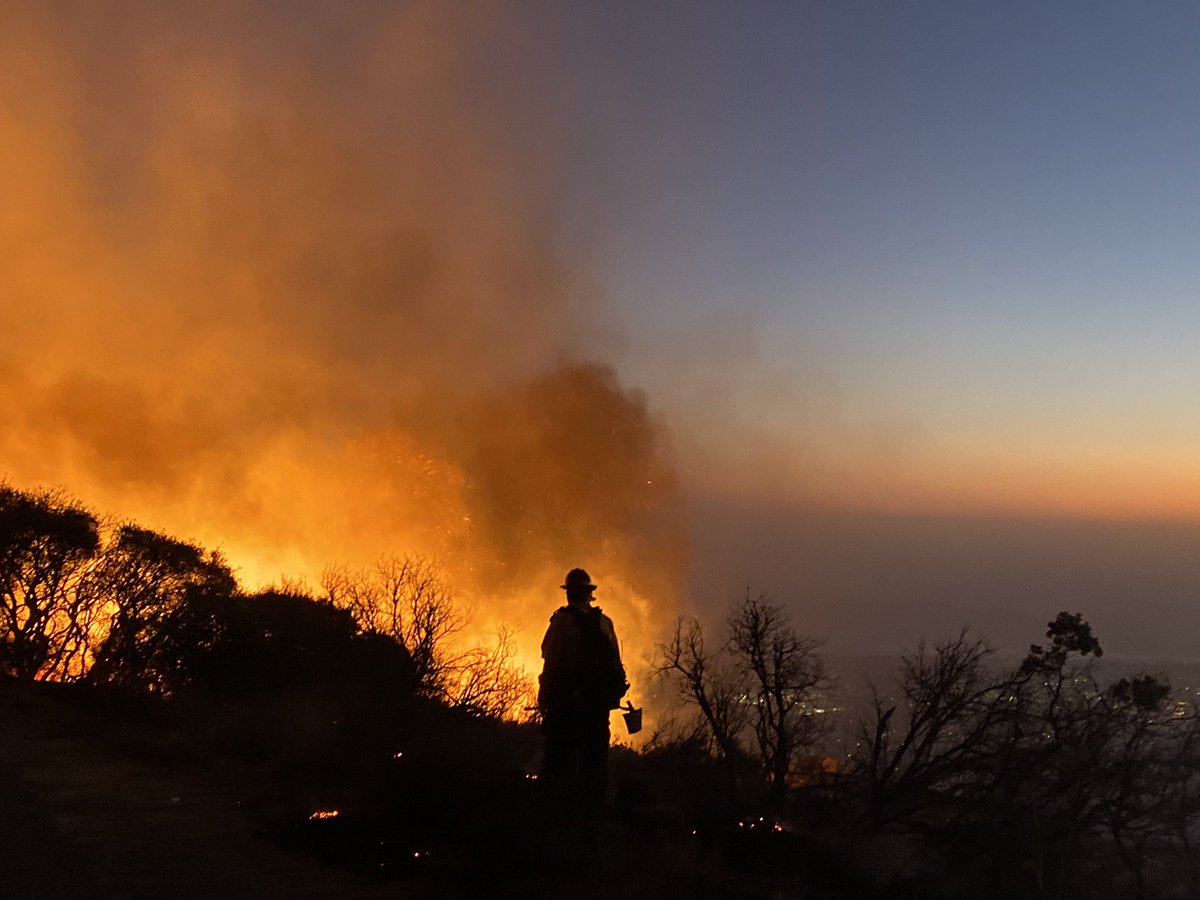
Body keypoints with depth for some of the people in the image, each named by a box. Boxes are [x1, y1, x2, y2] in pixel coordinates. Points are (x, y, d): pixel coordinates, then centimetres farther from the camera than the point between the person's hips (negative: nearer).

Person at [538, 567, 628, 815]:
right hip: (598, 702, 5)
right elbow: (616, 664, 8)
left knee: (558, 758, 2)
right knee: (594, 756, 13)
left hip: (566, 702, -5)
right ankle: (593, 808, 18)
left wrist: (545, 701, -9)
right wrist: (611, 693, 16)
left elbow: (552, 664, -13)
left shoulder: (563, 621, -10)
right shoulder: (605, 622, 6)